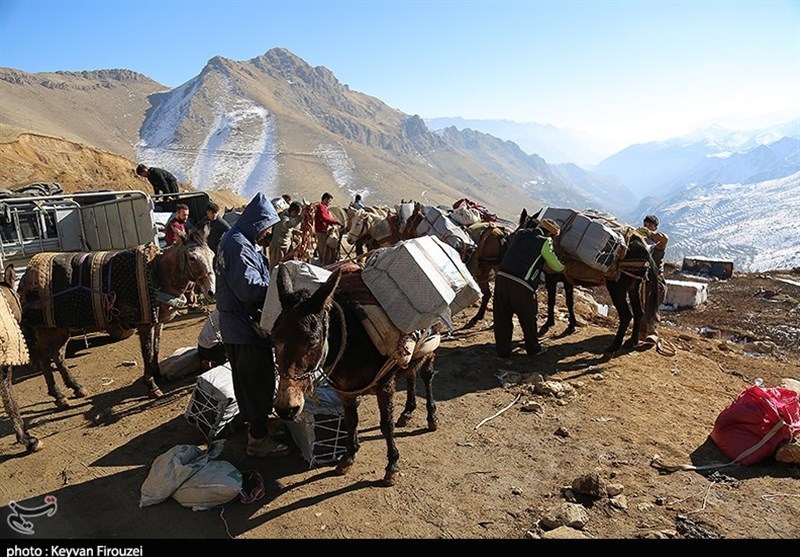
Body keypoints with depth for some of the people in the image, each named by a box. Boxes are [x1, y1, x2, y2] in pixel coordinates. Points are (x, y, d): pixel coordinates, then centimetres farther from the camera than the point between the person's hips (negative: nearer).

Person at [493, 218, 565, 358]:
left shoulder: (520, 233, 16)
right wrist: (563, 266, 31)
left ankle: (503, 350, 24)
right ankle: (533, 349, 33)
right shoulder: (545, 242, -1)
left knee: (502, 318, 15)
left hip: (501, 278, 5)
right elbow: (557, 267, 8)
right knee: (528, 320, 15)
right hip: (520, 286, -5)